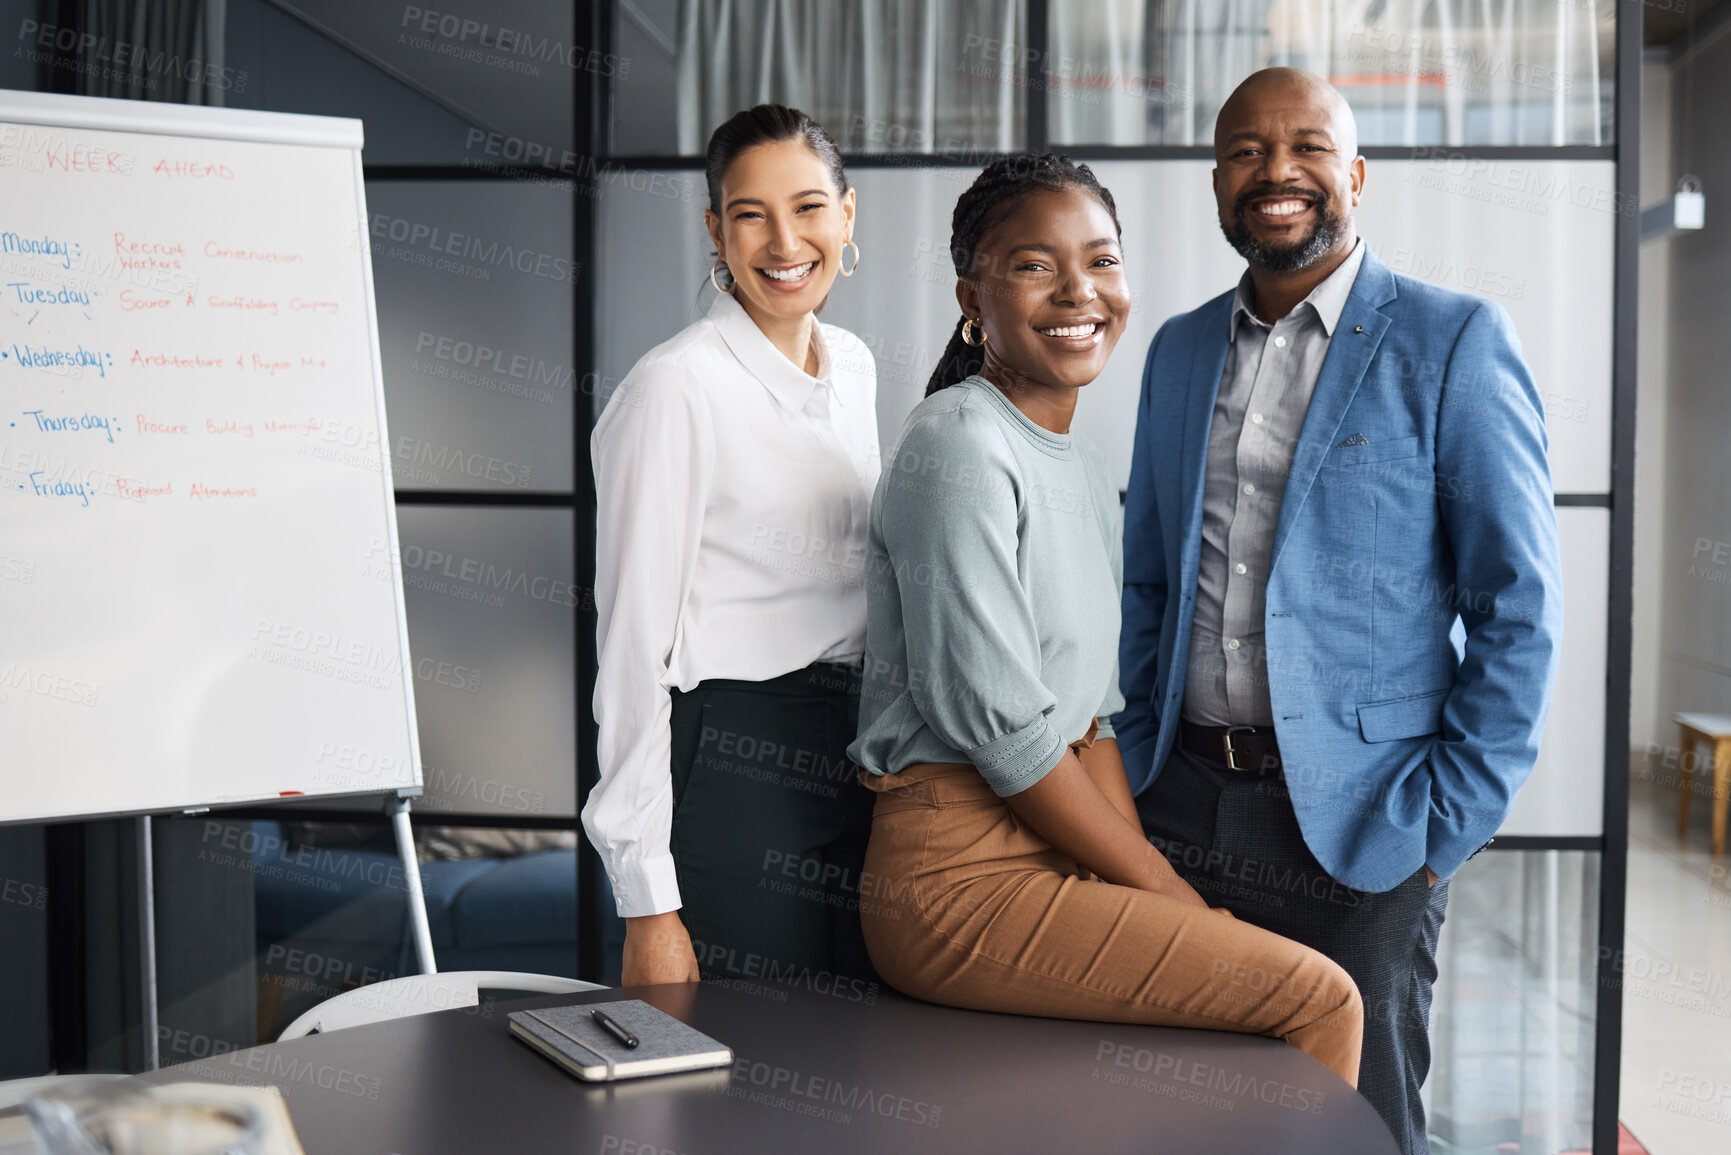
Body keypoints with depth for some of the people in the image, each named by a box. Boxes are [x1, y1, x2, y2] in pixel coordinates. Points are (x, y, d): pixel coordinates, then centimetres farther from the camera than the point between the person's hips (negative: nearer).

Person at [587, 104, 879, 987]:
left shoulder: (854, 367, 10)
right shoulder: (676, 389, -12)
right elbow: (632, 647, -13)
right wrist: (647, 901, -16)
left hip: (853, 771, 7)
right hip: (735, 776, -7)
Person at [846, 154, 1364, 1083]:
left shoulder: (1084, 472, 15)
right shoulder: (958, 448, -13)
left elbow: (1091, 718, 14)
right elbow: (997, 721, -17)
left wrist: (1150, 881, 0)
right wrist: (1161, 887, -10)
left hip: (1051, 855, 8)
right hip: (958, 876, -8)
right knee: (1319, 1000, -13)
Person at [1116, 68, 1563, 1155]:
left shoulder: (1455, 341, -5)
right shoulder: (1179, 350, 11)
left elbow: (1520, 606, -7)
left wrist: (1448, 827, -10)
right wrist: (1137, 770, 9)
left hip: (1356, 822, -4)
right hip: (1183, 809, 5)